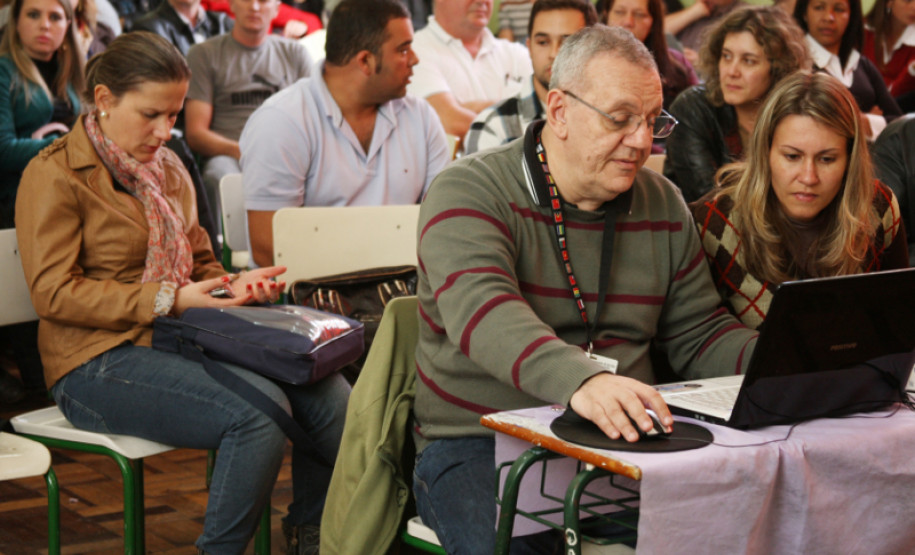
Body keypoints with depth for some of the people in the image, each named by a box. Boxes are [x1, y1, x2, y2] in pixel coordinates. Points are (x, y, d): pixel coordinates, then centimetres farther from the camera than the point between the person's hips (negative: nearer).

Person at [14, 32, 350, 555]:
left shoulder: (168, 168, 19)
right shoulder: (56, 175, -5)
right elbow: (54, 292, -11)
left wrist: (231, 284, 1)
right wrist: (166, 299, -19)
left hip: (182, 339, 7)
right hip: (99, 362, -7)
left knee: (329, 395, -16)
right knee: (258, 412, -31)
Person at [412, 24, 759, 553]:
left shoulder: (664, 205, 12)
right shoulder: (470, 191, -8)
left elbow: (699, 332, 18)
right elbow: (480, 310, -27)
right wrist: (580, 381, -45)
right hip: (479, 445, -4)